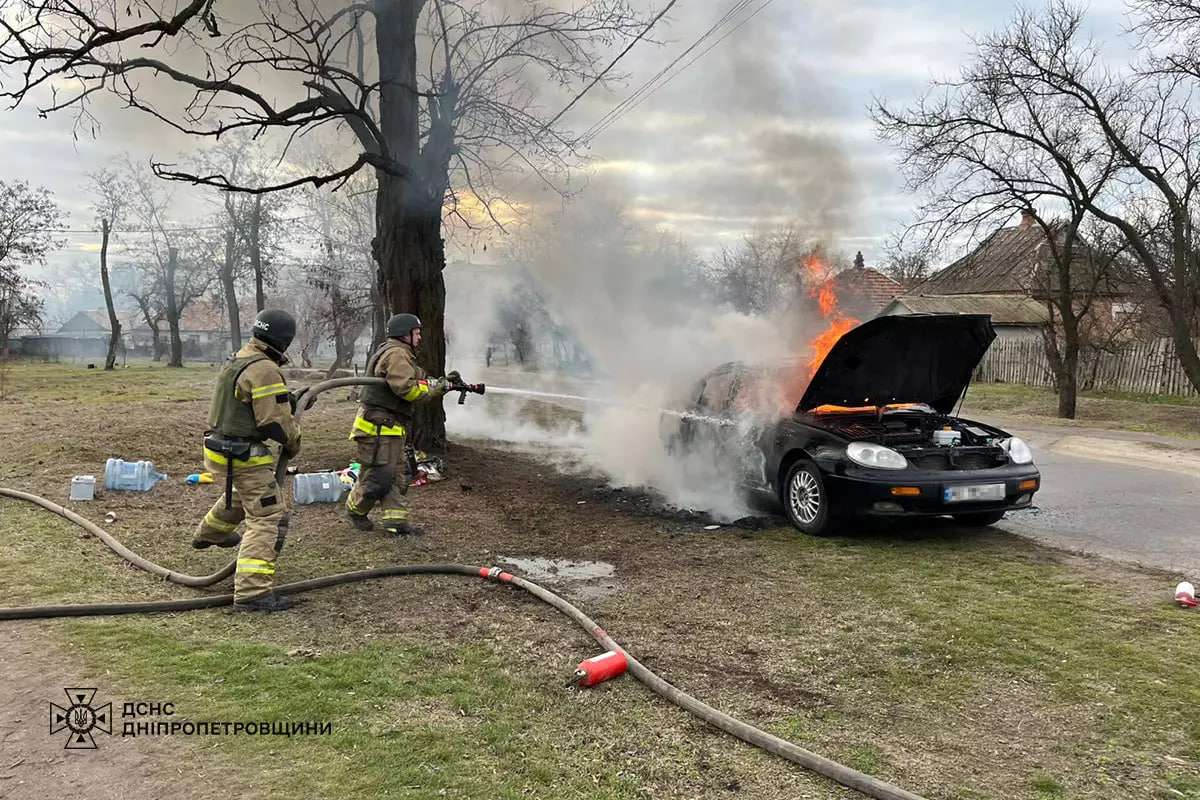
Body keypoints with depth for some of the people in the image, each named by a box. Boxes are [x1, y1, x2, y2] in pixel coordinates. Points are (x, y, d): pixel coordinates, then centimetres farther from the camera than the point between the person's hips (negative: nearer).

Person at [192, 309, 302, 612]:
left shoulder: (240, 359, 9)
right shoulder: (265, 370, -23)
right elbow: (275, 422, -23)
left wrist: (291, 397, 20)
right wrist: (293, 444, -4)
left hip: (224, 446, 10)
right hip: (245, 456, -10)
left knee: (243, 492, 37)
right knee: (268, 517, -11)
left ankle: (209, 533, 62)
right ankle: (252, 592, -17)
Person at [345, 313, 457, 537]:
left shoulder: (401, 355, 20)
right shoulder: (396, 354, -15)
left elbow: (419, 380, 19)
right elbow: (407, 388, -25)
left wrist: (443, 382, 5)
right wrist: (440, 386, -14)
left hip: (391, 430, 11)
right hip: (378, 429, -11)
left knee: (398, 476, 9)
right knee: (377, 478, -1)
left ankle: (396, 521, 10)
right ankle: (355, 510, 22)